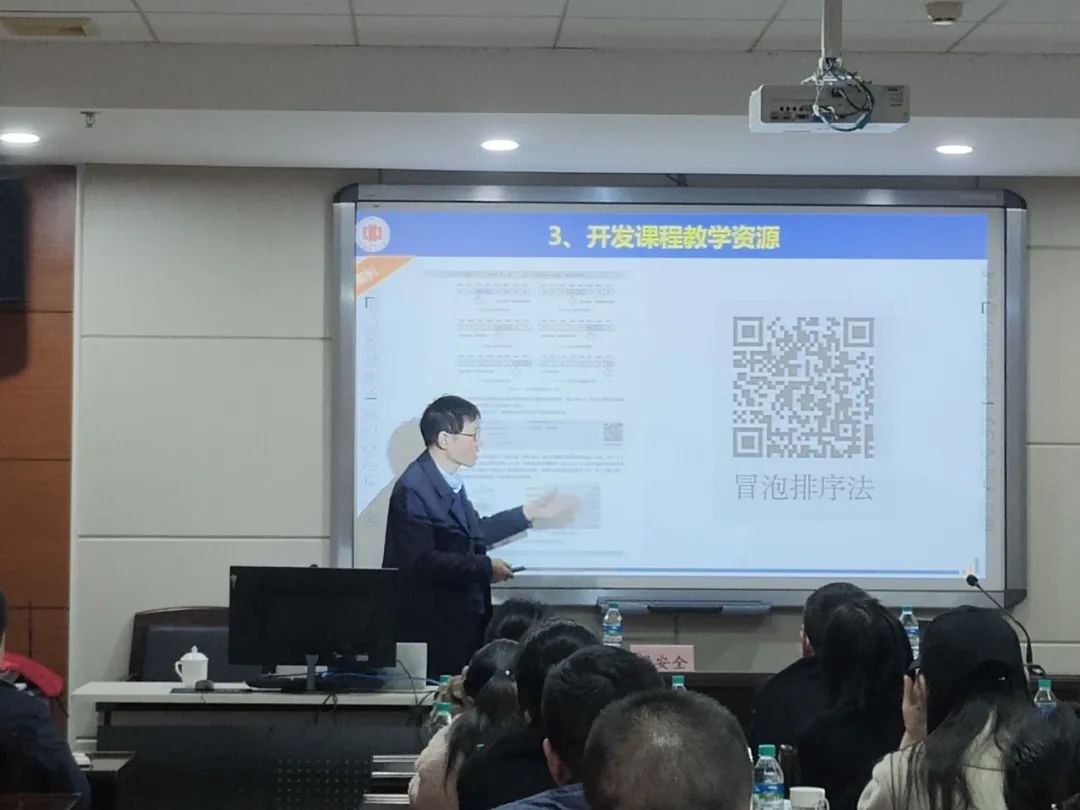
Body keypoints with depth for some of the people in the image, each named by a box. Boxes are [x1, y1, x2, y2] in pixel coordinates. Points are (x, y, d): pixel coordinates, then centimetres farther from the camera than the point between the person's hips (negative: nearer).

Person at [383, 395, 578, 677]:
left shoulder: (449, 480, 8)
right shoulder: (414, 489, -20)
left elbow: (473, 533, 20)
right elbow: (422, 560, -25)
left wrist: (531, 513, 20)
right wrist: (485, 567, -18)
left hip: (460, 617, 9)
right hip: (431, 625, -9)